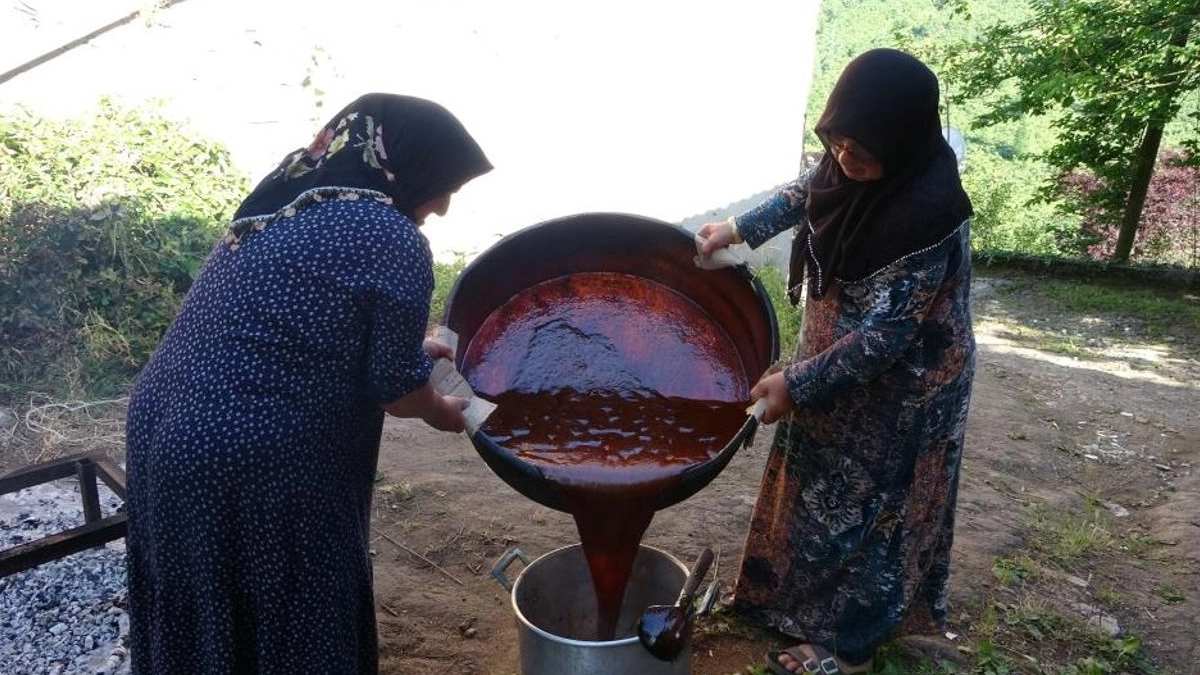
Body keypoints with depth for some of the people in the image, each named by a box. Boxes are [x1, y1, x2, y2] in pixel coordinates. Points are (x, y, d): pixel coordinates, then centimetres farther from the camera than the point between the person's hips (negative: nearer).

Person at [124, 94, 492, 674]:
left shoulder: (280, 201, 10)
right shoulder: (392, 240, -16)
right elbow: (394, 391, -9)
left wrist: (410, 347, 27)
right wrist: (442, 413, 13)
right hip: (248, 467, -9)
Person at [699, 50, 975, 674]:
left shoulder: (927, 216, -33)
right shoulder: (855, 163, -11)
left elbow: (885, 336, -29)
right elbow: (806, 192, 12)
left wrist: (799, 384, -27)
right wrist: (740, 228, 3)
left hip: (896, 387, -8)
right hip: (842, 363, 8)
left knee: (862, 504, 8)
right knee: (823, 487, 23)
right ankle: (802, 600, 46)